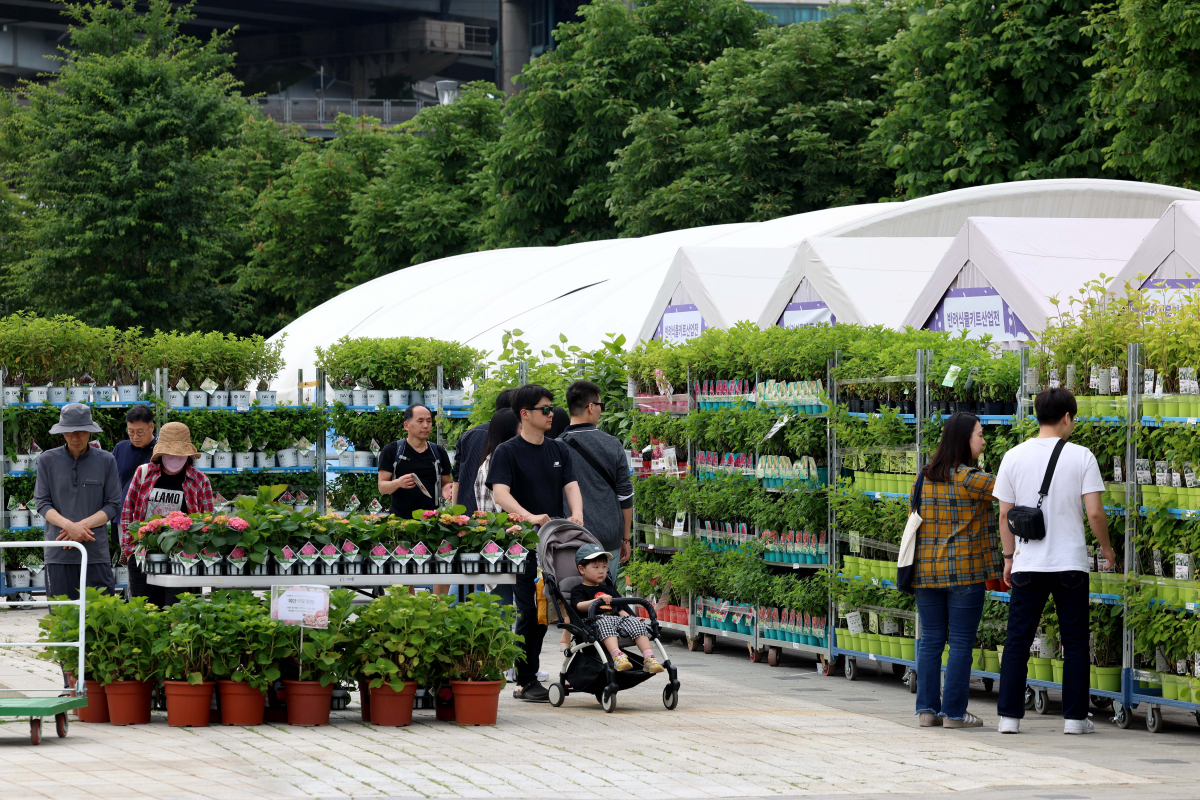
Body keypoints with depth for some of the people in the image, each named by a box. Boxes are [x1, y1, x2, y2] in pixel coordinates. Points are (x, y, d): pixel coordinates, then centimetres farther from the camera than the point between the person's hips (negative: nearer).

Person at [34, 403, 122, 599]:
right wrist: (70, 526, -13)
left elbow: (113, 506, 5)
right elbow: (42, 503, 4)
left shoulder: (106, 461, 6)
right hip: (59, 552, 0)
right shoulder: (48, 460, 7)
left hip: (96, 552, 0)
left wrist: (82, 525, -10)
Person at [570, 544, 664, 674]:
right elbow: (580, 606, -10)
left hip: (616, 618, 6)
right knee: (605, 624, -40)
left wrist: (630, 617, 10)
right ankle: (617, 656, -60)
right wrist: (599, 600, -25)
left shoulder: (608, 589, 33)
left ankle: (649, 658, -31)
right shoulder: (578, 590, 11)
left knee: (636, 624, -21)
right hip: (597, 619, -6)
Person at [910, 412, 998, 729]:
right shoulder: (970, 480, -11)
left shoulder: (923, 480, 10)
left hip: (926, 572, 6)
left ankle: (927, 709, 7)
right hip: (965, 571, -6)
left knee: (931, 641, 9)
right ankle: (954, 712, -1)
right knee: (961, 643, -1)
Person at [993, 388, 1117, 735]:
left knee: (1017, 641, 7)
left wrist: (1009, 557, 16)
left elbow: (1004, 514, 5)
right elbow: (1094, 513, -8)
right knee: (1075, 641, 6)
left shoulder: (1014, 456, 2)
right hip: (1070, 563, -2)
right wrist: (1106, 548, 9)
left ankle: (1009, 716, 4)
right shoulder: (1081, 456, -5)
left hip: (1028, 564, 2)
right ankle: (1075, 717, 5)